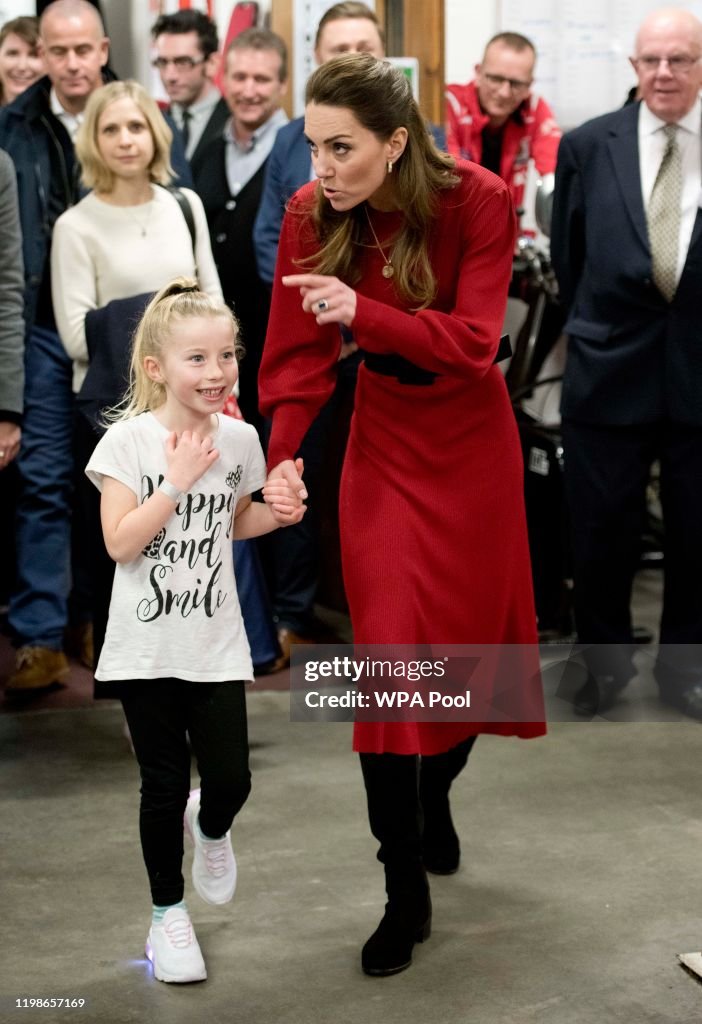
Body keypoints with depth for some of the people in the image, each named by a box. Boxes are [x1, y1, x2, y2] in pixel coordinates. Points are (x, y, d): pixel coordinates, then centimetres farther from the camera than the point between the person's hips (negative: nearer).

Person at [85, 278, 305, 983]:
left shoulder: (239, 438, 1)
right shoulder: (129, 440, -12)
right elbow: (119, 543, -18)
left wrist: (277, 514, -2)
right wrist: (178, 480, -22)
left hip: (216, 644, 3)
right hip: (147, 649, -3)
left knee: (231, 779, -1)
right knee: (164, 786, 6)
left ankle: (210, 827, 37)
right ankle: (167, 913, 25)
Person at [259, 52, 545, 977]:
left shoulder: (479, 201, -20)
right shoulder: (312, 215, -14)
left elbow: (473, 340, -26)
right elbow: (297, 354, -12)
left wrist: (362, 313, -39)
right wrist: (280, 461, -26)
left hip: (473, 440, 0)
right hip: (384, 439, 1)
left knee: (469, 634, 10)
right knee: (389, 648, -6)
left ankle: (434, 797, 40)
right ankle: (406, 894, 0)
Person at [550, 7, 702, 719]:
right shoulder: (588, 146, 0)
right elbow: (567, 255, 9)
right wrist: (593, 328, 10)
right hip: (609, 368, 1)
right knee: (600, 528, 10)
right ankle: (604, 662, 28)